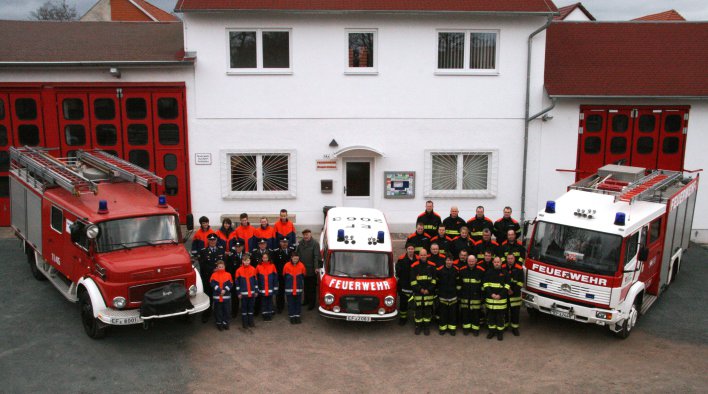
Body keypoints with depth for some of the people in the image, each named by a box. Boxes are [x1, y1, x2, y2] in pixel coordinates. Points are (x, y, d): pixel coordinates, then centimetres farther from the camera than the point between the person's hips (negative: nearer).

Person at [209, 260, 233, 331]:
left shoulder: (228, 275, 3)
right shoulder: (214, 275, 0)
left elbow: (230, 284, -2)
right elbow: (212, 284, -10)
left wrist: (225, 290, -15)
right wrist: (219, 290, -18)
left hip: (226, 296, 1)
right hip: (217, 296, -1)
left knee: (227, 310, 6)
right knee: (218, 310, 7)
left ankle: (225, 322, 19)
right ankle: (219, 323, 19)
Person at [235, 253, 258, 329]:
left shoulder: (253, 269, 1)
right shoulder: (239, 270, -5)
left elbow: (256, 281, 6)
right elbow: (237, 282, -2)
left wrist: (256, 291, 5)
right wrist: (238, 293, -4)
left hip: (252, 293, 2)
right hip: (243, 293, -2)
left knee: (251, 307, 10)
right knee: (244, 307, 5)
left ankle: (251, 321, 20)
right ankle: (244, 322, 13)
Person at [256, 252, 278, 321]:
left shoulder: (272, 266, -5)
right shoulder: (259, 267, -4)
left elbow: (275, 277, 0)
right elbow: (256, 278, 2)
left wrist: (275, 288, 0)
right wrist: (257, 288, 2)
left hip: (270, 289, 0)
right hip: (262, 289, 0)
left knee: (270, 301, 10)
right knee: (263, 302, 8)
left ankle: (270, 315, 20)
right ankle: (264, 315, 18)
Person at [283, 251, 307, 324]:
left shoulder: (301, 266, -6)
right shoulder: (287, 266, -10)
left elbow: (303, 276, 9)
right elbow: (284, 275, 6)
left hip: (298, 289, 1)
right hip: (289, 289, -1)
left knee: (298, 303, 8)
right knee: (290, 303, 6)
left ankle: (297, 316, 19)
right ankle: (292, 316, 15)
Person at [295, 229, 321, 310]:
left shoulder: (315, 243, -12)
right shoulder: (301, 243, 6)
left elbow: (316, 256, -17)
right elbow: (297, 254, 11)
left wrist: (316, 267, -23)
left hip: (312, 270, -6)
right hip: (303, 269, 6)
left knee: (312, 287, 2)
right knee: (305, 286, 18)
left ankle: (312, 303, 9)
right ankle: (306, 300, 31)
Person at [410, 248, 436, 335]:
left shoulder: (432, 266, 3)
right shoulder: (414, 266, 1)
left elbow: (434, 279, 3)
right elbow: (413, 280, -1)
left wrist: (429, 289, -7)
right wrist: (420, 289, -8)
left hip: (429, 292, 1)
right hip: (418, 292, 0)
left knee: (428, 309, 4)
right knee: (418, 308, 3)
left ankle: (426, 326, 15)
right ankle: (418, 326, 15)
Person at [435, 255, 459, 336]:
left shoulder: (456, 270, -3)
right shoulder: (439, 270, -9)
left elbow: (458, 281, 12)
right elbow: (436, 281, 5)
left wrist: (456, 289, 12)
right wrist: (437, 289, 8)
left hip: (453, 295, 1)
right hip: (442, 295, -1)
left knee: (453, 312, 6)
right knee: (442, 312, 5)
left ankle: (452, 328, 17)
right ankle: (442, 328, 17)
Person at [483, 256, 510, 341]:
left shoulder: (505, 273, 2)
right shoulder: (488, 272, 5)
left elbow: (507, 286, -1)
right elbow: (485, 285, 1)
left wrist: (500, 295, -12)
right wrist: (491, 294, -11)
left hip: (501, 299, -1)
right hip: (490, 298, 1)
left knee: (500, 316, 2)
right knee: (490, 315, 8)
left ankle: (500, 332, 13)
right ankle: (492, 331, 20)